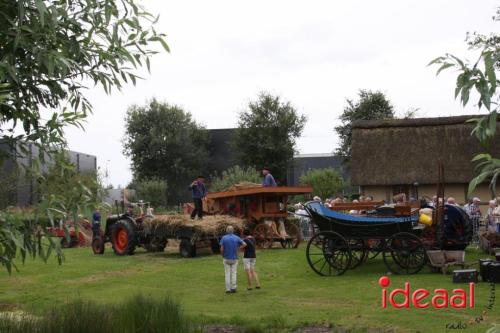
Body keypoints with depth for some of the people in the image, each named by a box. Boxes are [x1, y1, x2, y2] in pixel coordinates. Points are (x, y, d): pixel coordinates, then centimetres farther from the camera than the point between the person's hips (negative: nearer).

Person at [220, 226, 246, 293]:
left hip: (226, 258, -1)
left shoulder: (223, 238, -7)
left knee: (227, 274, 6)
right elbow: (244, 244, -8)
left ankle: (228, 289, 4)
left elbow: (221, 249, -12)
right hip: (234, 258, 1)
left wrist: (223, 255, 6)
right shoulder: (236, 238, -2)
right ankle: (233, 288, 3)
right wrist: (237, 249, 1)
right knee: (233, 273, 8)